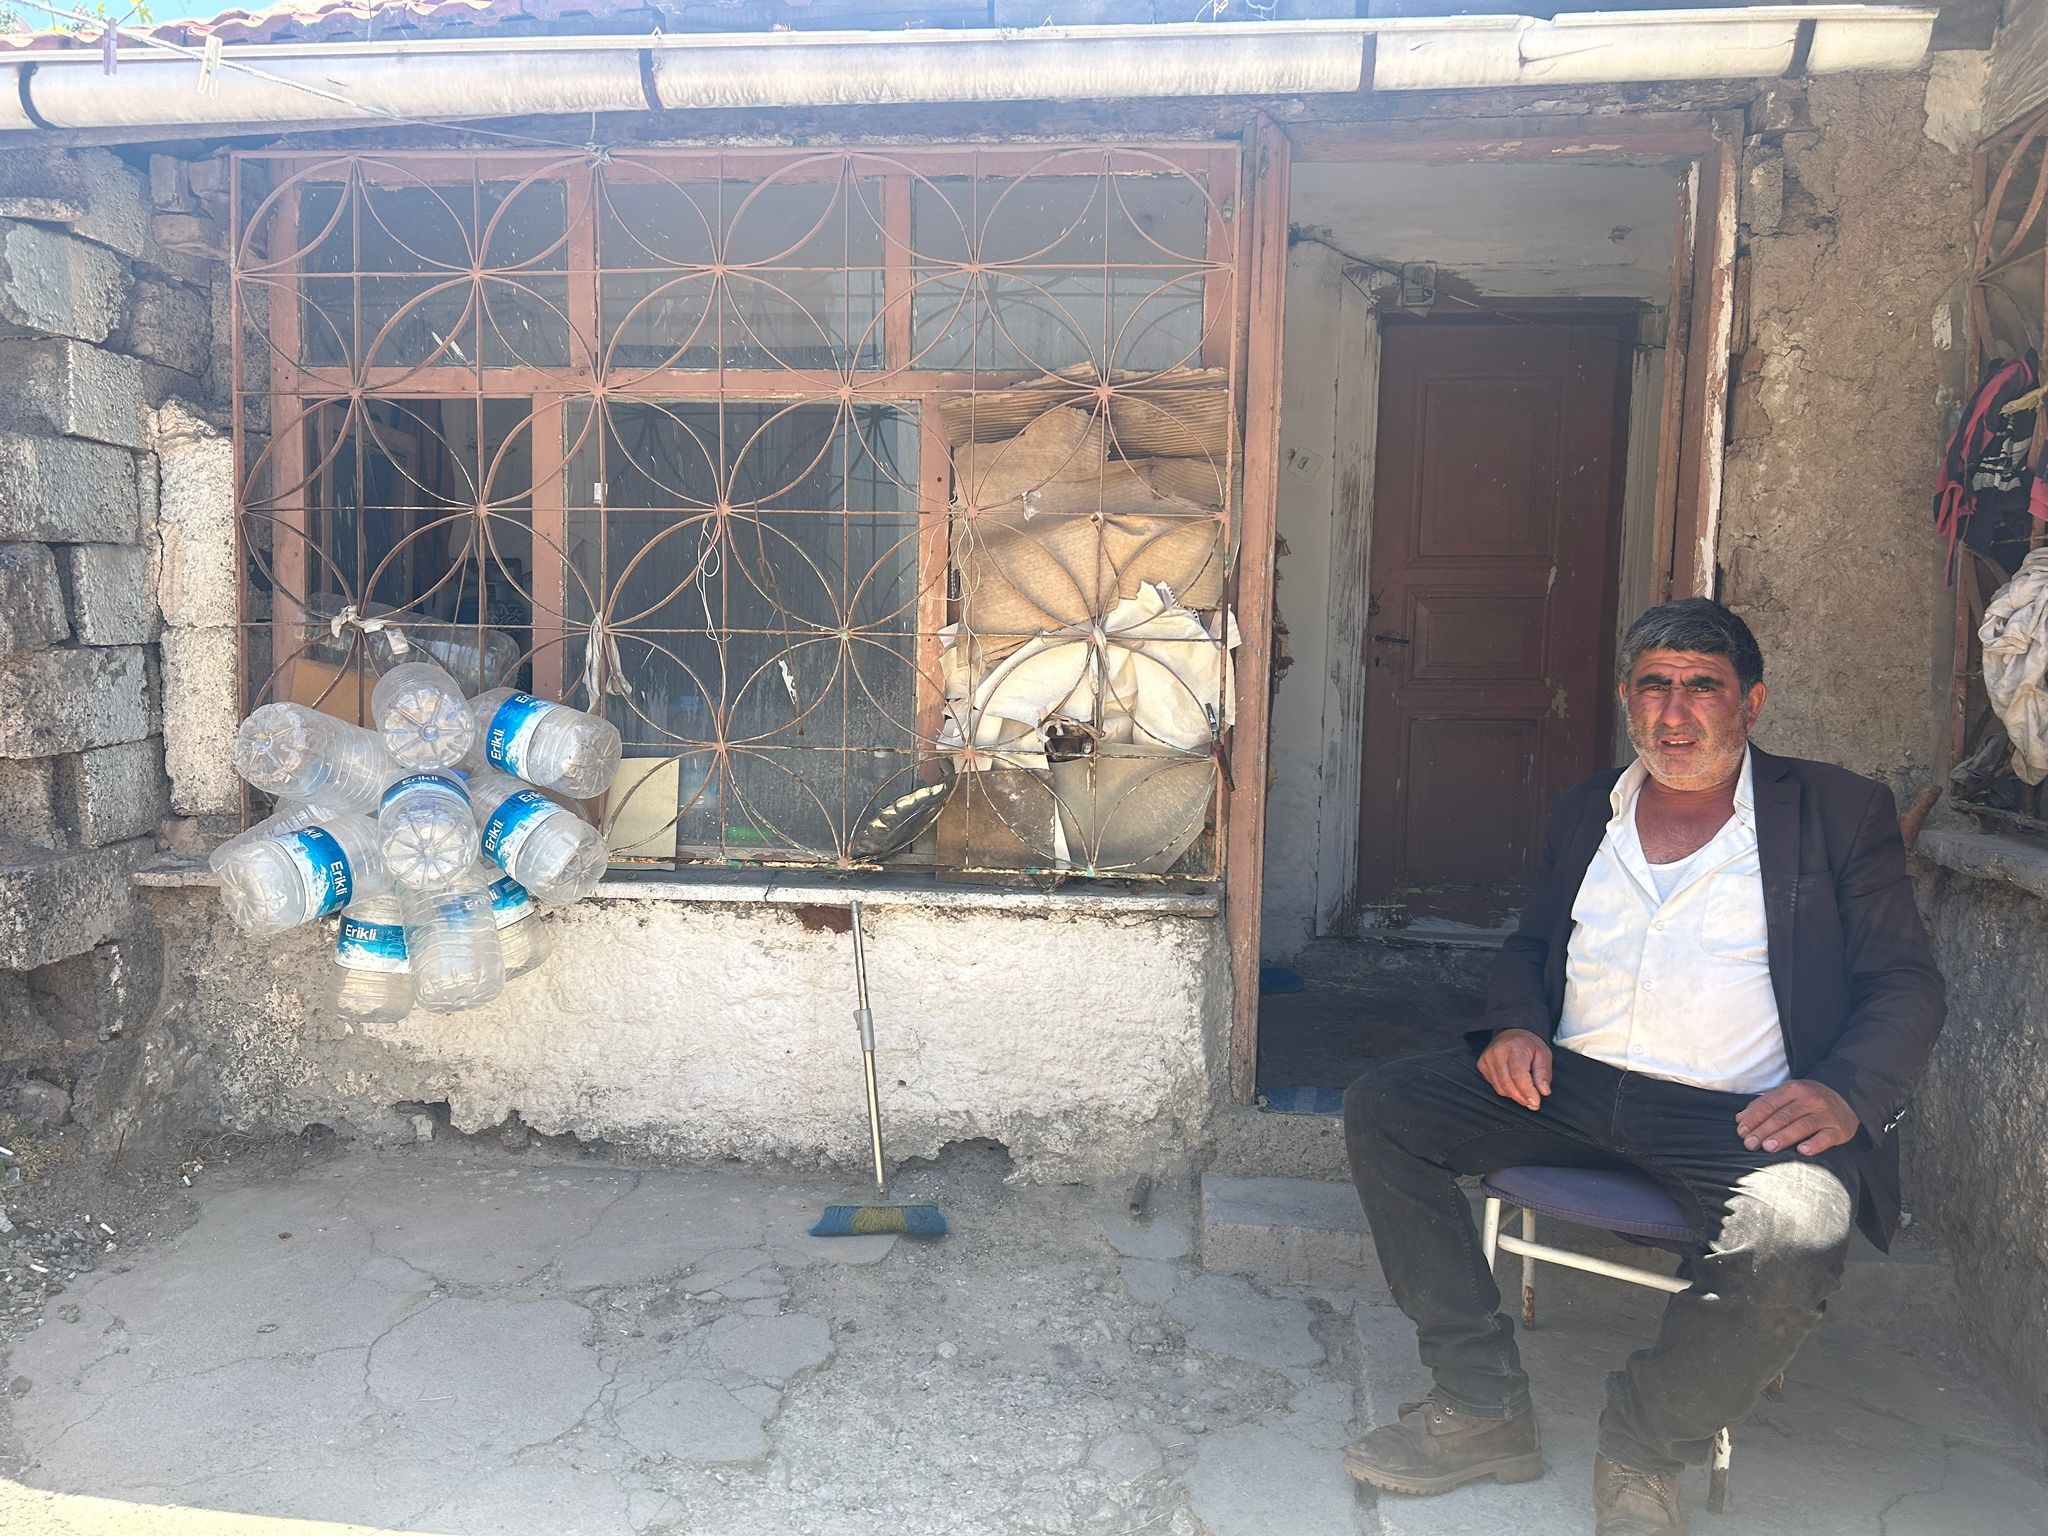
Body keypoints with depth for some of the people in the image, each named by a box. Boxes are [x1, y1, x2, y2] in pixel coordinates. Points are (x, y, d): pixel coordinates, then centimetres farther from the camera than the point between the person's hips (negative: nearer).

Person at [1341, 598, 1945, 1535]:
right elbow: (1531, 944, 24)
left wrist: (1844, 1093, -18)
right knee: (1379, 1111, -12)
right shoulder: (1585, 811, 17)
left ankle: (1642, 1452, -7)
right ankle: (1483, 1407, -6)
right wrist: (1514, 1026, 0)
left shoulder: (1839, 814, 5)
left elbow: (1907, 985, 2)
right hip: (1572, 1083, 4)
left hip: (1739, 1114, -4)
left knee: (1795, 1231, -36)